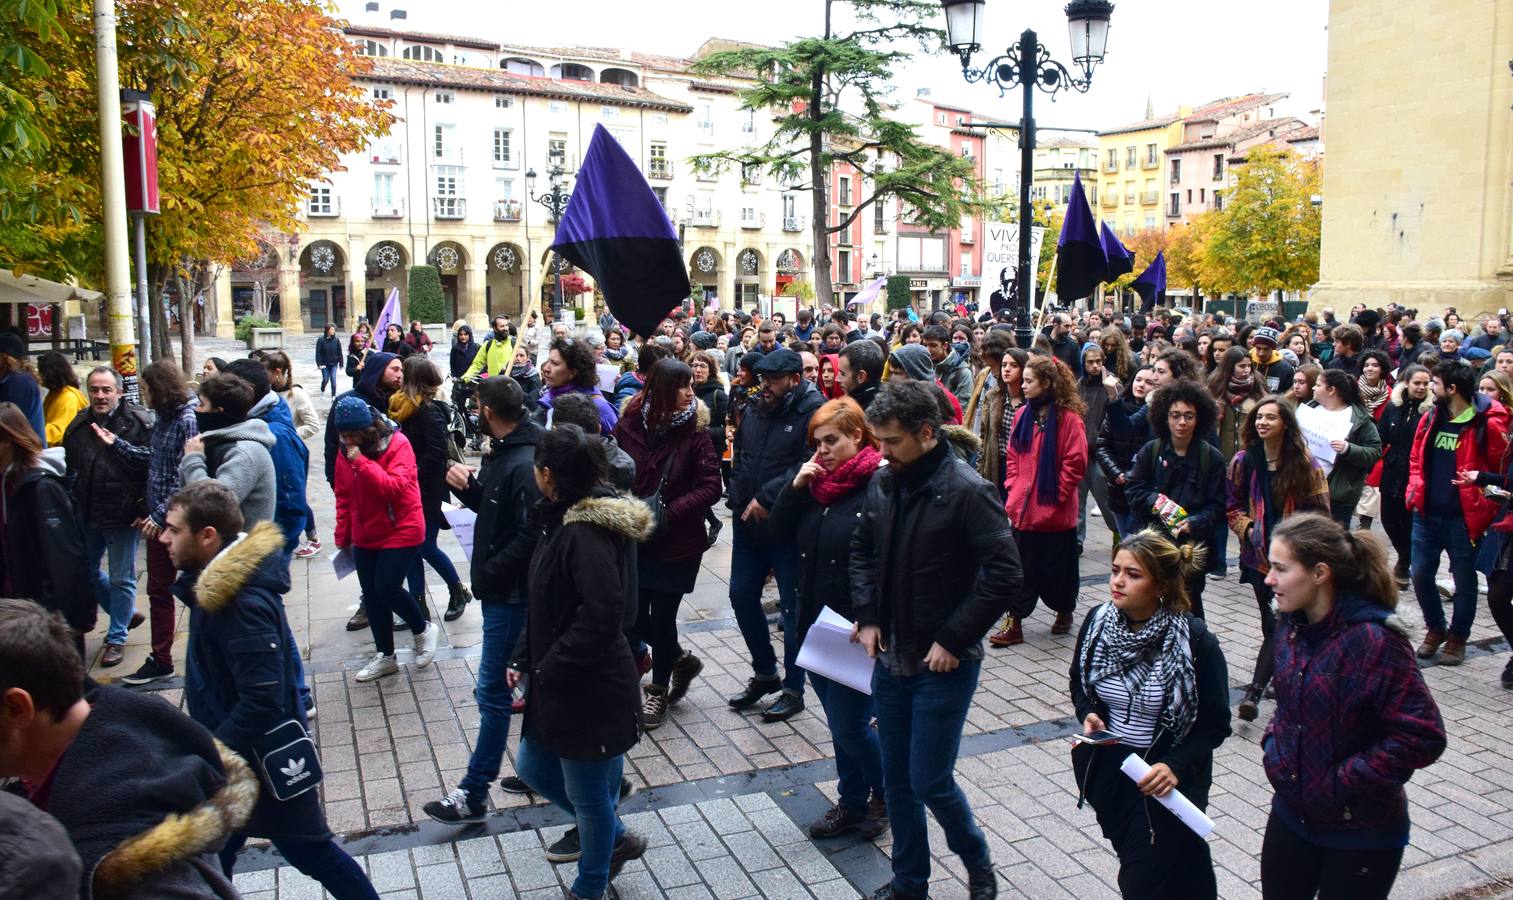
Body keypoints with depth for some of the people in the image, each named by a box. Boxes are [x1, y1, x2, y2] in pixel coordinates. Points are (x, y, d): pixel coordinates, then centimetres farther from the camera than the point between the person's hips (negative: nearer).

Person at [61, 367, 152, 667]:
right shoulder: (79, 425, 6)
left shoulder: (139, 423, -14)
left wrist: (144, 508, -19)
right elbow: (68, 468, 16)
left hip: (122, 515, -7)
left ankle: (116, 638, 20)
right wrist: (70, 503, 10)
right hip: (87, 515, 7)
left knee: (121, 580, 6)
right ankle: (126, 613, 38)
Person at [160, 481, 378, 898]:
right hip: (234, 751, 9)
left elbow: (263, 700, -32)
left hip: (263, 758, -9)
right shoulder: (219, 581, 0)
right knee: (214, 852, 23)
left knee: (310, 850, 8)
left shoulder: (243, 603, -29)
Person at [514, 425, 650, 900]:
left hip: (592, 692, -10)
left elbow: (601, 617, -29)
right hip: (558, 686, 10)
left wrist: (546, 670, -20)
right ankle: (616, 839, 40)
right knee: (533, 768, 23)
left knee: (588, 796, 11)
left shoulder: (587, 533, -25)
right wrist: (525, 661, 7)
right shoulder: (563, 520, 5)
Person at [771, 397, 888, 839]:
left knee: (849, 726, 0)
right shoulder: (819, 480, 7)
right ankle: (852, 803, 34)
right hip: (816, 622, 7)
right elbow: (781, 527, 10)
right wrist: (796, 485, -5)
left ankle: (884, 795, 27)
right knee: (839, 723, 18)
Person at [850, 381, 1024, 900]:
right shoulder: (883, 483, 1)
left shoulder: (967, 492, -18)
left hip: (944, 663, -6)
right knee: (897, 780, 14)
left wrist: (953, 640, -17)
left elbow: (1004, 575, -19)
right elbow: (862, 550, 14)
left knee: (930, 782, 0)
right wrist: (867, 617, 3)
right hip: (890, 657, 6)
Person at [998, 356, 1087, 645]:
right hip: (1023, 509, 5)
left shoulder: (1068, 418, -12)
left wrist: (1056, 495, -12)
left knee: (1056, 567, 11)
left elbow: (1076, 463, -13)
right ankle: (1014, 624, 9)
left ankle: (1064, 611, 34)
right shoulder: (1022, 415, 6)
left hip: (1054, 512, -5)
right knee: (1021, 568, 6)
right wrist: (1012, 487, 3)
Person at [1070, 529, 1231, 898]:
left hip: (1164, 782, -5)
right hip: (1105, 769, 5)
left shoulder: (1194, 640, -20)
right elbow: (1079, 683, 10)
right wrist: (1089, 716, -11)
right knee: (1132, 862, 22)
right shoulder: (1098, 621, -7)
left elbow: (1215, 722, -12)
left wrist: (1176, 767, -25)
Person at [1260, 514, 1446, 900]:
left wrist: (1344, 781, -21)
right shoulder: (1292, 624, -1)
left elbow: (1423, 737, -25)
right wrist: (1273, 745, 2)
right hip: (1290, 814, 7)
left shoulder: (1374, 640, -24)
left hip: (1361, 834, -6)